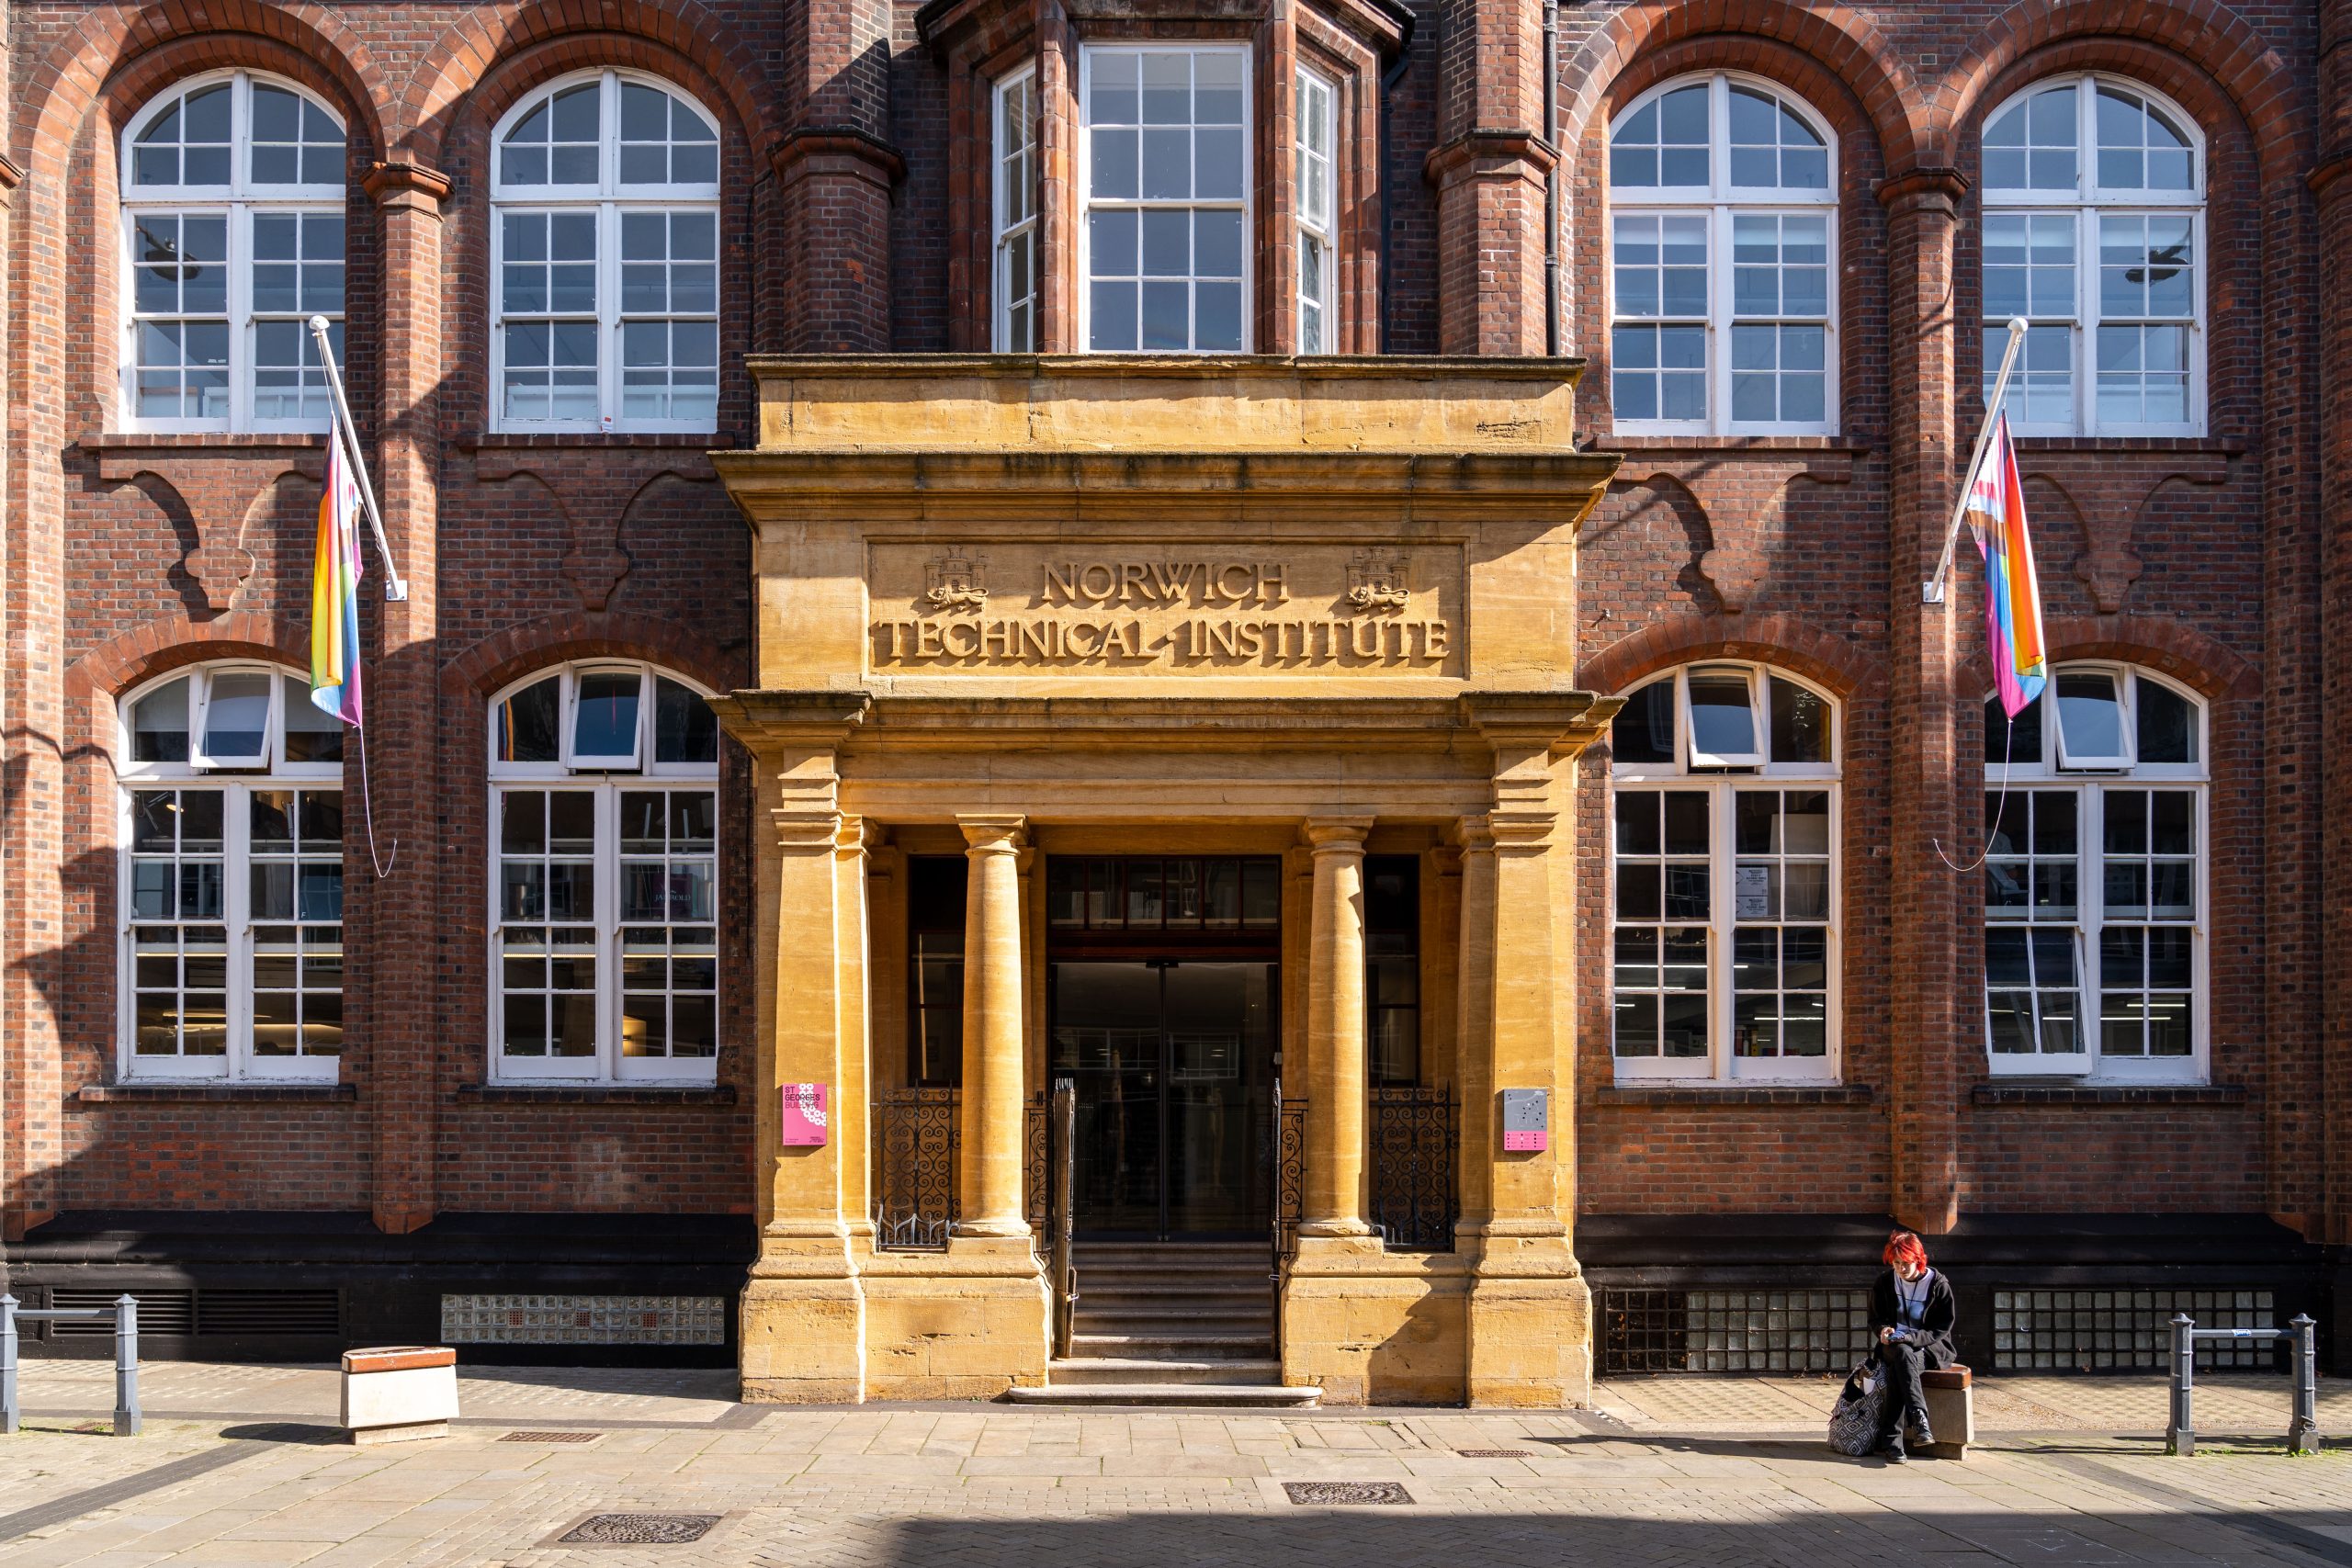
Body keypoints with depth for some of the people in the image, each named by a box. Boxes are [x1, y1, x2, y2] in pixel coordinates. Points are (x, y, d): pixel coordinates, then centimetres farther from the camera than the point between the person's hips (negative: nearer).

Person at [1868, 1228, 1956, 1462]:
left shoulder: (1939, 1284, -5)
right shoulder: (1885, 1282, 5)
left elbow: (1942, 1328, -7)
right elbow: (1876, 1319, 13)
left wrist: (1910, 1337, -22)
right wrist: (1883, 1330, -12)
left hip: (1930, 1348, -2)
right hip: (1894, 1346, 2)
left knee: (1897, 1371, -35)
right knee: (1902, 1355, -38)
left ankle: (1891, 1440, -39)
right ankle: (1919, 1417, -53)